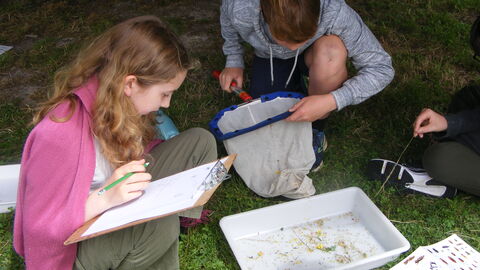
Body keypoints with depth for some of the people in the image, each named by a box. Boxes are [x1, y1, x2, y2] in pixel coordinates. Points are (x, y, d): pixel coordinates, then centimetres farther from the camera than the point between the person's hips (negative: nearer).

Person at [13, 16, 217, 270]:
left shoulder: (118, 103, -9)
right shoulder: (59, 135, -32)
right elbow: (39, 229, -24)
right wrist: (104, 199, -38)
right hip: (77, 247, -6)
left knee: (200, 142, -5)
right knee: (158, 219, -37)